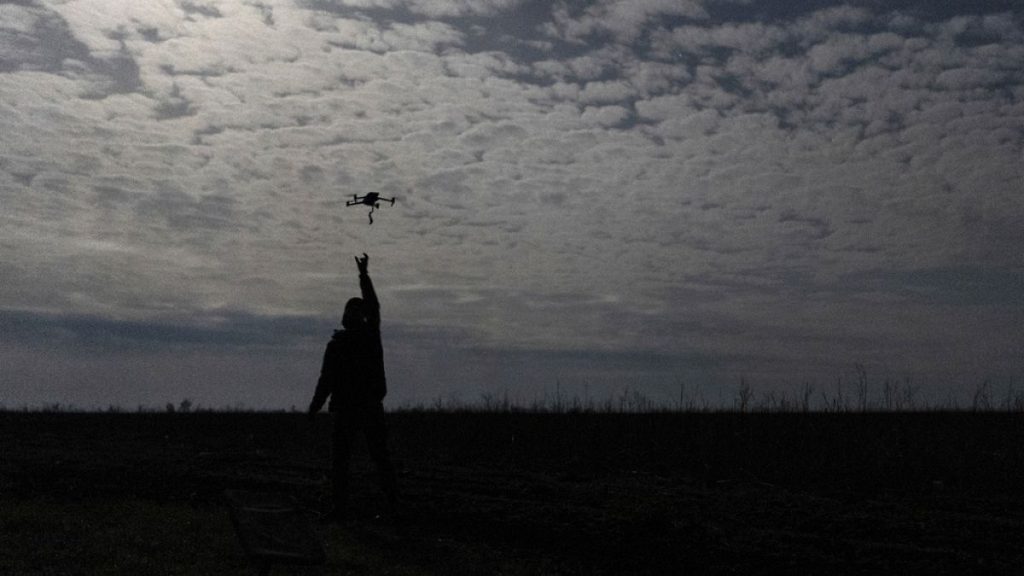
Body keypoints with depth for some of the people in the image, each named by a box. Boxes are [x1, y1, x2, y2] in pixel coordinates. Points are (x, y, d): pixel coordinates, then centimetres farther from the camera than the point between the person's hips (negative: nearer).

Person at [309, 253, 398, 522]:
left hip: (345, 409, -3)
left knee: (340, 461, 6)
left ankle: (339, 507, 1)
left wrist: (314, 407, 0)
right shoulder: (372, 336, 0)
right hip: (373, 408, 3)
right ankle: (393, 505, 0)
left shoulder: (336, 346, -10)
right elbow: (374, 306, 15)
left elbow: (326, 381, -11)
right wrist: (364, 275, 23)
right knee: (381, 459, 8)